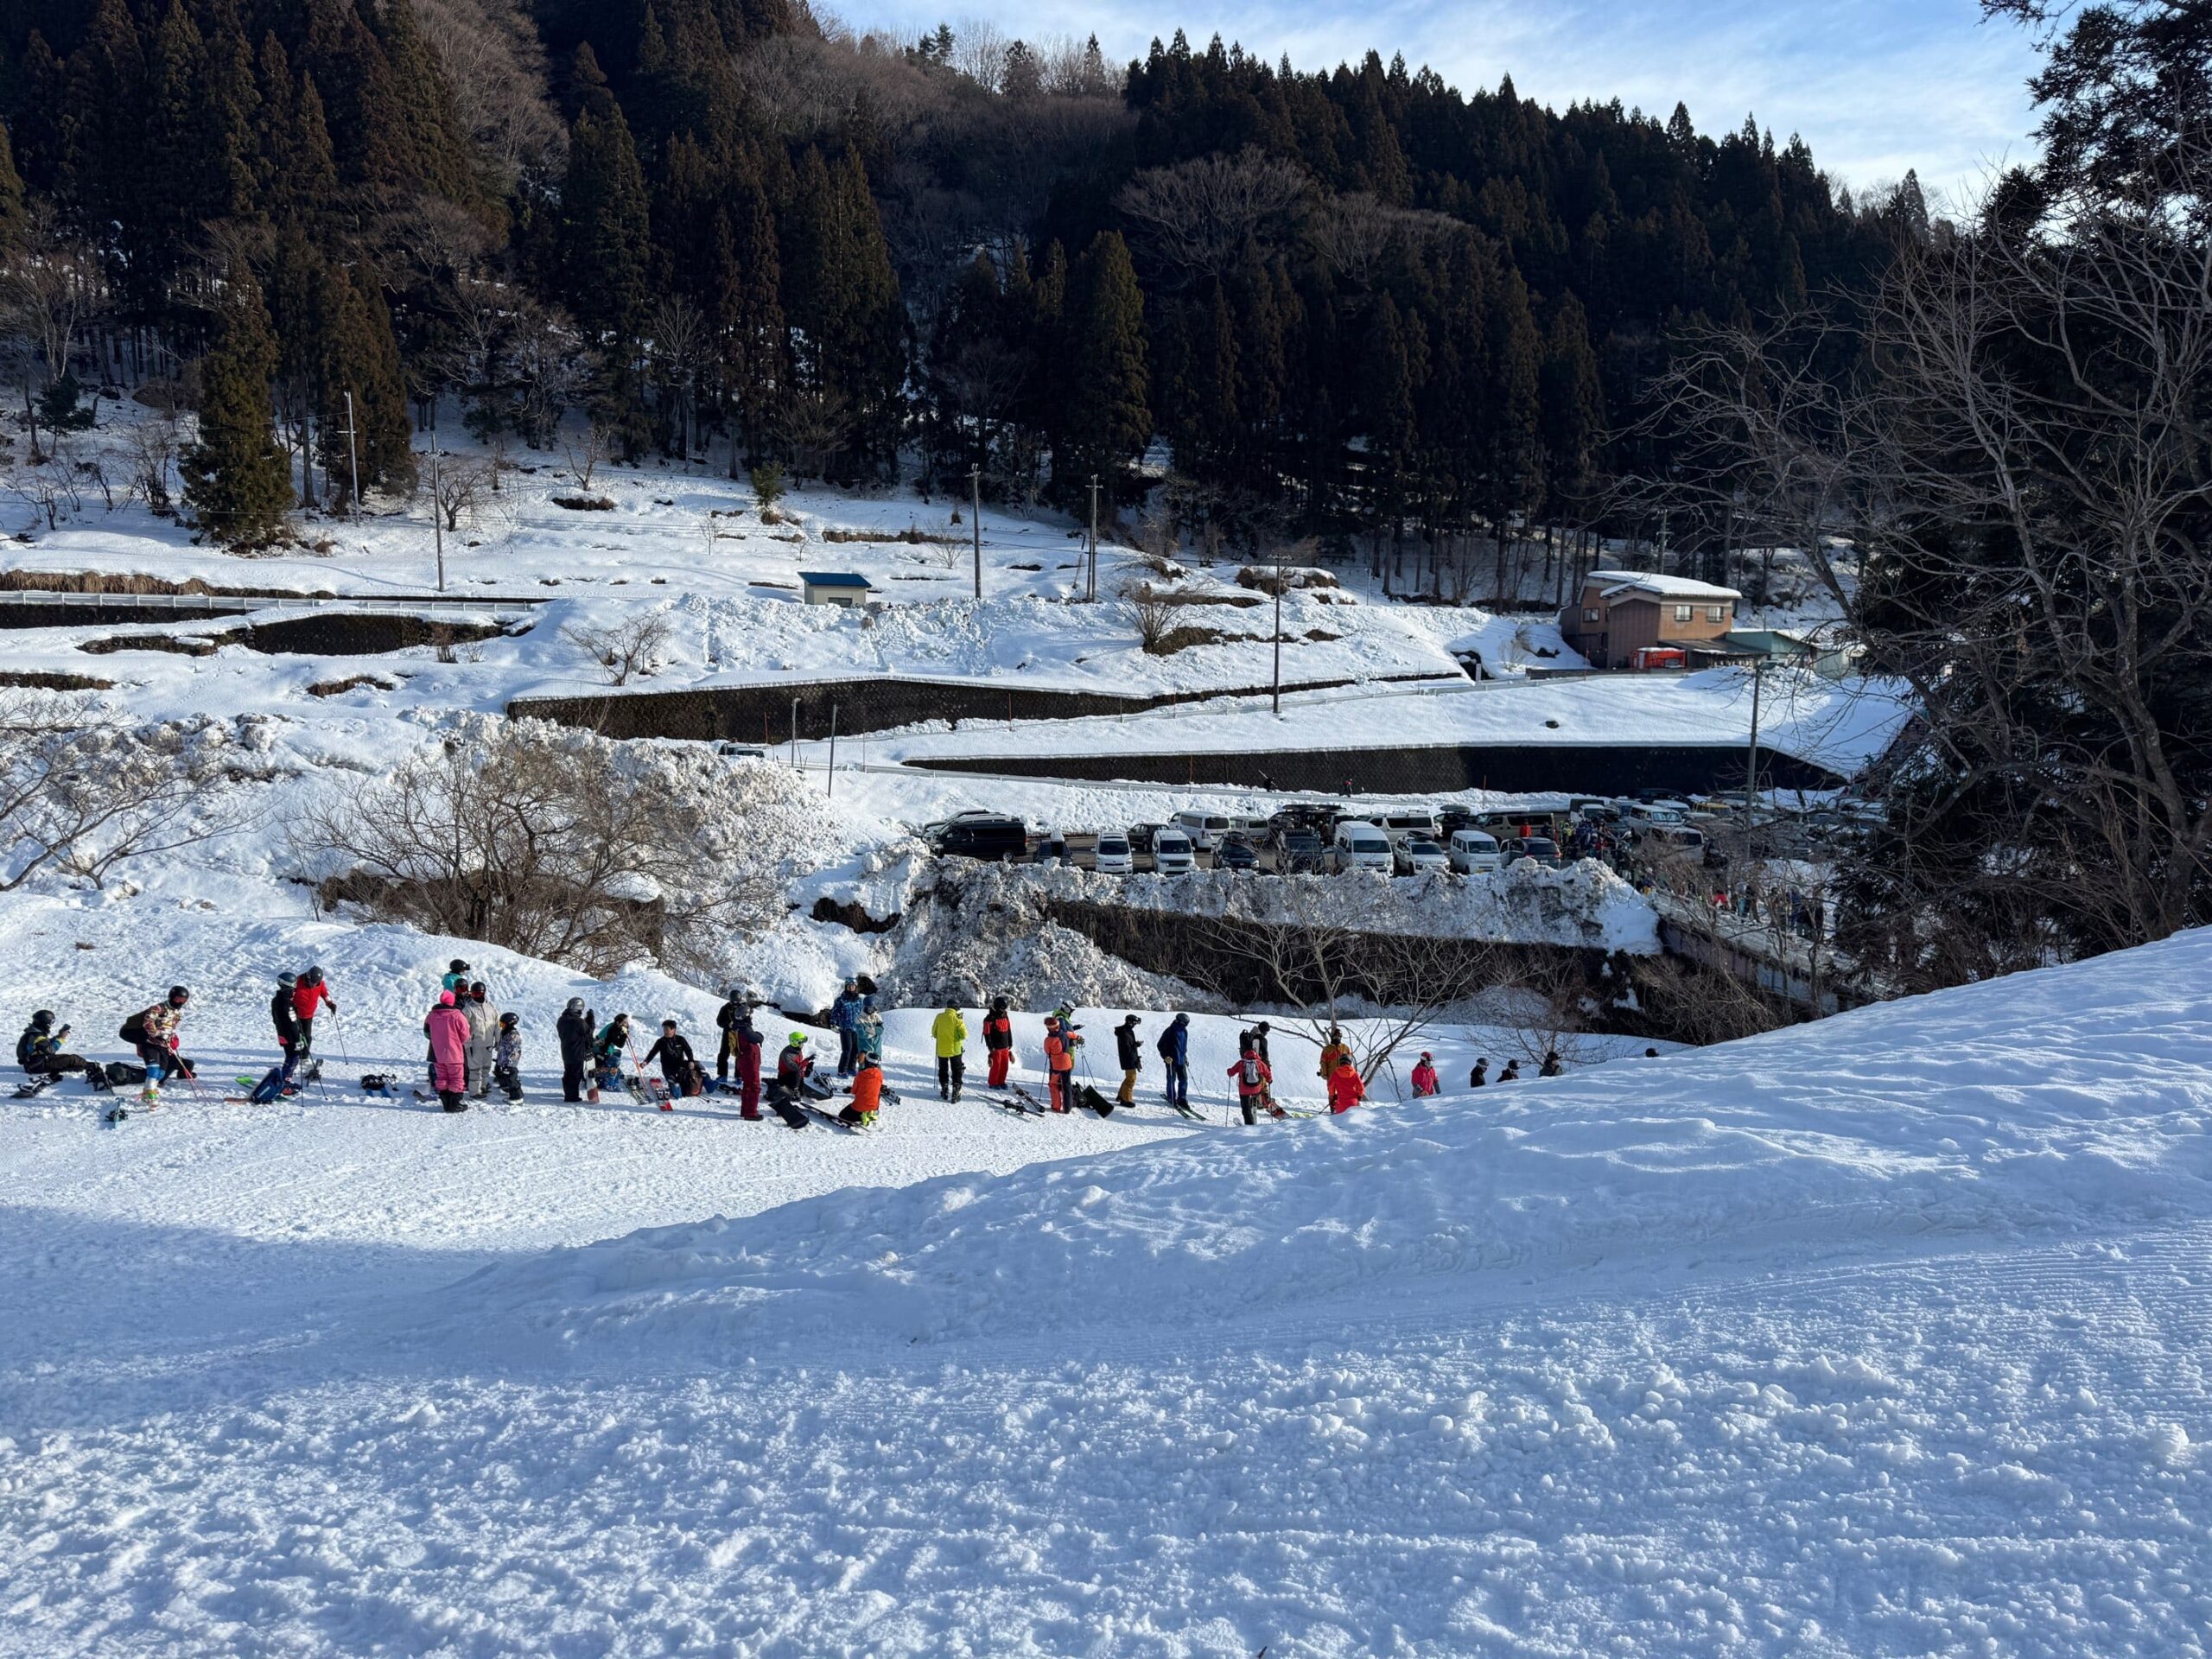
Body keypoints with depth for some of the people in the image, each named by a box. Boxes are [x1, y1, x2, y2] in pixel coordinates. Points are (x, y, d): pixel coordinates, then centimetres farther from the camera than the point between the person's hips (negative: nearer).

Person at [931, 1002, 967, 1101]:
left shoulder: (939, 1017, -5)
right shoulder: (957, 1019, -15)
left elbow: (934, 1033, 5)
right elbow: (963, 1035, -16)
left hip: (941, 1049, 2)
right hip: (955, 1049, -2)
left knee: (943, 1070, 18)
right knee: (957, 1071, 9)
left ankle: (944, 1091, 21)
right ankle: (955, 1092, 3)